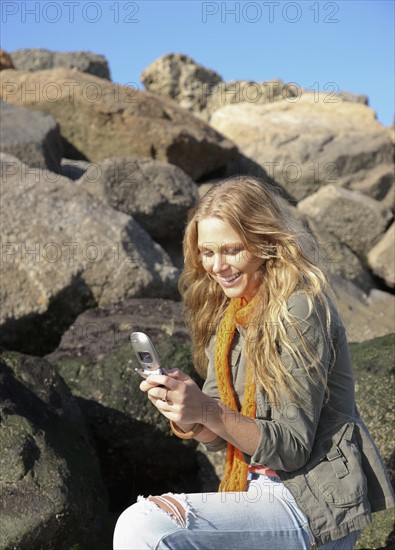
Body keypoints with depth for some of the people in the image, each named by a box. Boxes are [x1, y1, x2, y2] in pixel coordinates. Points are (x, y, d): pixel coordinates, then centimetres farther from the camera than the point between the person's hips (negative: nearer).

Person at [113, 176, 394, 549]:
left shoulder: (299, 311, -17)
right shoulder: (228, 311, 7)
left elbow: (292, 448, -17)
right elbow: (217, 437, 7)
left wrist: (208, 411, -29)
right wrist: (184, 415, -15)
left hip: (313, 505, -8)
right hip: (256, 487, 8)